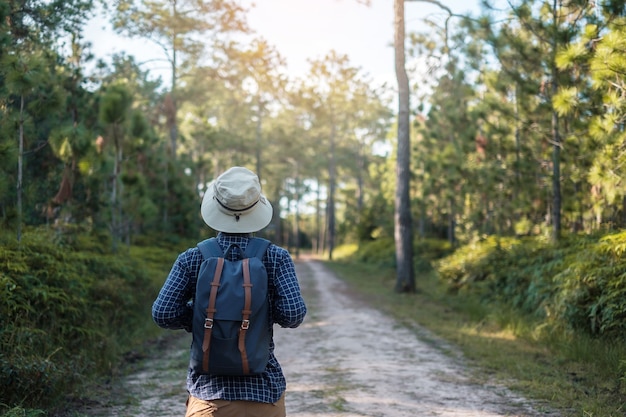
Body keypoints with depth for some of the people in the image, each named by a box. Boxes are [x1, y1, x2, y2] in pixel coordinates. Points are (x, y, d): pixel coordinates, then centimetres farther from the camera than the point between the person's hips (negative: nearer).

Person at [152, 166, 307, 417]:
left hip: (208, 389, 1)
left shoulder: (191, 259, -3)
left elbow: (163, 314, -9)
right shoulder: (276, 258, -6)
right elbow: (293, 314, -14)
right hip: (263, 390, 0)